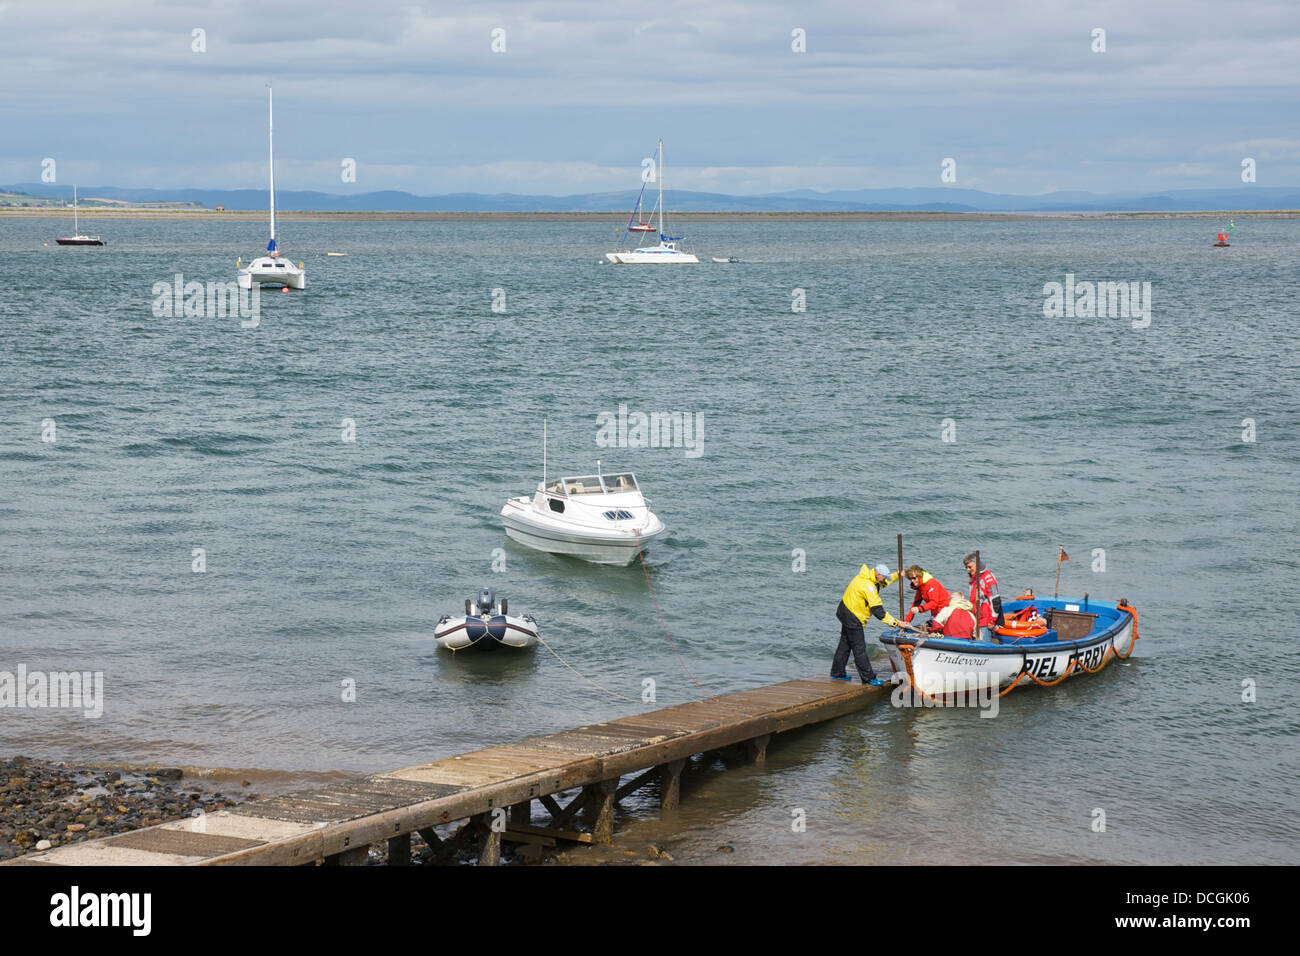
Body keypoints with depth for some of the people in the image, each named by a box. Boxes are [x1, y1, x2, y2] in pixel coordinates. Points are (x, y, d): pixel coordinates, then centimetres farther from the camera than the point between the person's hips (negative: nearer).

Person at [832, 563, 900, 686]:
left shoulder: (866, 575, 3)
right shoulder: (868, 586, -26)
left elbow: (883, 582, 26)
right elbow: (877, 609, -26)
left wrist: (897, 575, 17)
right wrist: (892, 621, -23)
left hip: (846, 610, 11)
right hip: (852, 618, -11)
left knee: (845, 644, 19)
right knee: (859, 649, -5)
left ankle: (837, 673, 28)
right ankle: (868, 678, -1)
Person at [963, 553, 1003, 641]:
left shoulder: (988, 577, -12)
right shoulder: (973, 579, 17)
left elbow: (995, 600, -15)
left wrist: (992, 620, -16)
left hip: (986, 622, -9)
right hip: (976, 621, 9)